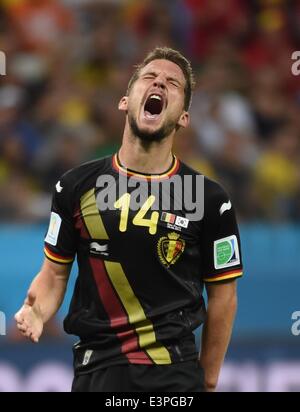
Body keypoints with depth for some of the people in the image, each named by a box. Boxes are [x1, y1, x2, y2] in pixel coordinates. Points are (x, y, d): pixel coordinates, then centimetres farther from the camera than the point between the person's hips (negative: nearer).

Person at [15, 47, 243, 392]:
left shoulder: (209, 198, -2)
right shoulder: (76, 185, 2)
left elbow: (222, 295, 4)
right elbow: (56, 271, 8)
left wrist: (208, 382, 5)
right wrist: (37, 312, -13)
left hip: (175, 370, -1)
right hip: (97, 366, 1)